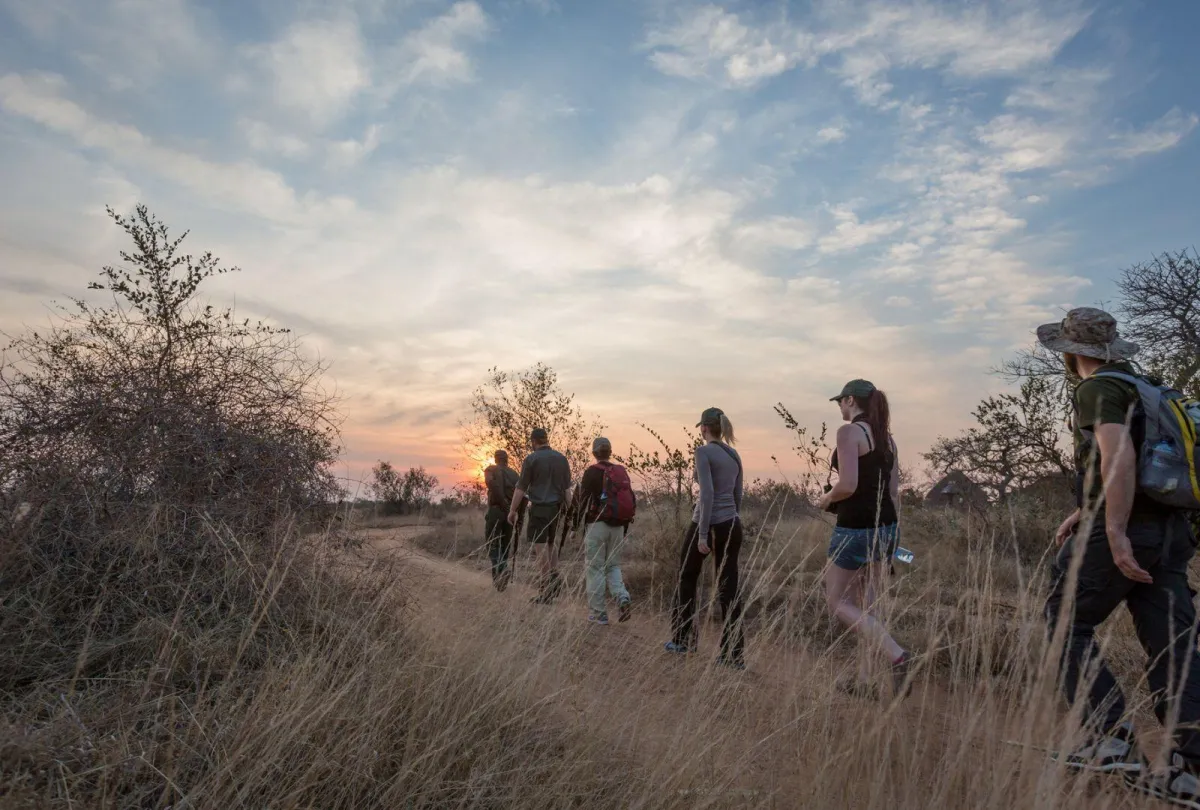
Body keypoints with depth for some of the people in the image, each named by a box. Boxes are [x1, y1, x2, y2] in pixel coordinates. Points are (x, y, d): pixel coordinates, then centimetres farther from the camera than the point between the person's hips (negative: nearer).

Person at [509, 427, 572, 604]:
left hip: (539, 507, -5)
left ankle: (545, 591, 1)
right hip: (557, 507, 5)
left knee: (541, 547, -1)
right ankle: (555, 578, 11)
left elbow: (521, 488, -7)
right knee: (551, 542, 23)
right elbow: (567, 487, 10)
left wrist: (512, 510, 0)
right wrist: (566, 508, 17)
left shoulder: (531, 459, -7)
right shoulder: (561, 458, 7)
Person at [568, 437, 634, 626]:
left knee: (595, 568, 3)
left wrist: (575, 524, 2)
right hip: (618, 526, 5)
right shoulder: (622, 472, 9)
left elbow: (582, 500, -10)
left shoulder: (592, 472, -8)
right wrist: (625, 529, 18)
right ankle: (623, 598, -6)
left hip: (597, 525, -5)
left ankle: (598, 613, 6)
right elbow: (632, 500, 11)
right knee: (613, 566, 17)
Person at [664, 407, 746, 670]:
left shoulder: (703, 451, -11)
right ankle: (734, 654, 6)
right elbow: (738, 497, 15)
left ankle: (683, 639, 24)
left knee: (686, 579, 15)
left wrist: (703, 533, -20)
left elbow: (707, 493, -20)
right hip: (732, 526, 6)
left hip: (707, 525, -6)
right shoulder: (734, 455, 11)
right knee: (728, 589, 7)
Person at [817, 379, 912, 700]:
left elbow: (848, 485, -23)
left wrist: (826, 499, -2)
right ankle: (863, 681, 21)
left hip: (856, 528, -8)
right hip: (887, 526, 8)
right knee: (865, 605, 15)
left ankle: (896, 654, -12)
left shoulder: (849, 432, -13)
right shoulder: (886, 437, 12)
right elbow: (894, 490, 14)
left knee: (837, 602, 5)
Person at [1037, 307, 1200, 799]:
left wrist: (1115, 533, -26)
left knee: (1066, 623, 4)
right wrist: (1083, 512, 26)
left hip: (1124, 533, -8)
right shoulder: (1143, 386, 21)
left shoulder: (1098, 389, -8)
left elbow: (1119, 456, -24)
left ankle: (1111, 739, -1)